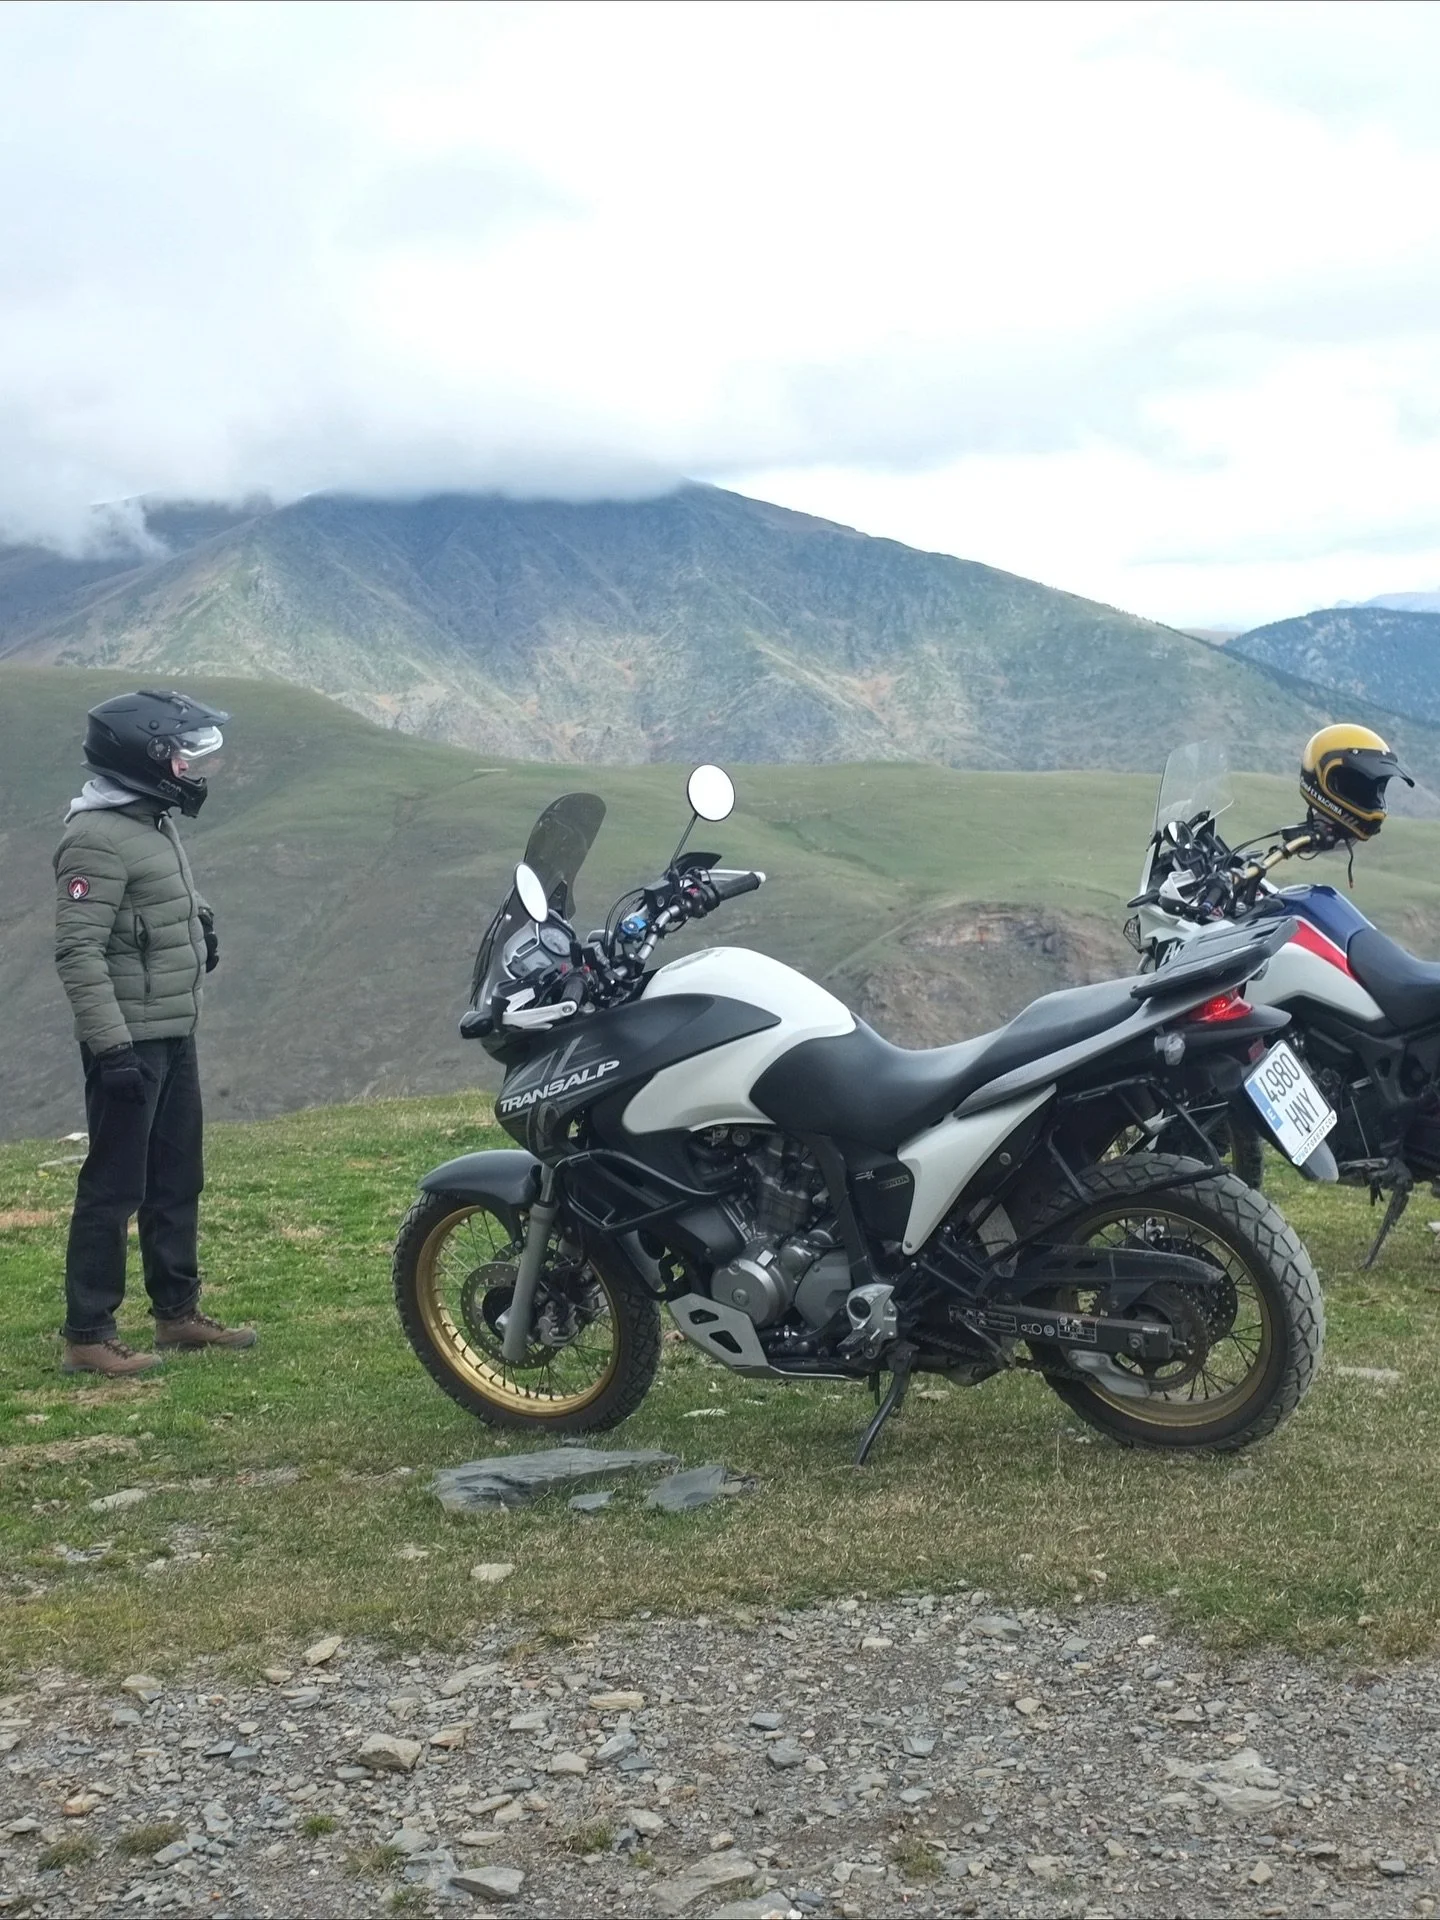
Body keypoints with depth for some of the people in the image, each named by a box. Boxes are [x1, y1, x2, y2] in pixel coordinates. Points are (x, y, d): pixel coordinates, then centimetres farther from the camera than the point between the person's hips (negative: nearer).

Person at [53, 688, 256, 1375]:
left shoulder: (151, 824, 14)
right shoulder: (97, 837, -18)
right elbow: (79, 951, -24)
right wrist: (110, 1047, -27)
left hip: (174, 1035, 10)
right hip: (130, 1042, -10)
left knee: (176, 1181, 17)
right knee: (114, 1186, -4)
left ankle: (177, 1312, 29)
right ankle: (87, 1336, 3)